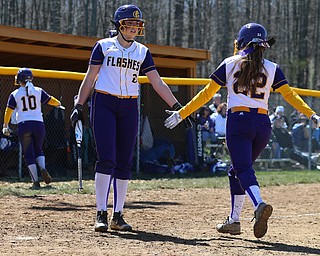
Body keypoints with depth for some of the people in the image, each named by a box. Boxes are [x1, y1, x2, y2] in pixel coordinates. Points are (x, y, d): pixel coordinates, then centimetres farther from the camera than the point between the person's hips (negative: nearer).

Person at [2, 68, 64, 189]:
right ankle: (43, 168, -12)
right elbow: (51, 100, 8)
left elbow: (8, 110, -1)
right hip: (38, 124, 2)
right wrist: (59, 104, 31)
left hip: (23, 125, -2)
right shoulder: (38, 91, 5)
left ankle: (36, 181, -4)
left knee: (29, 154, 5)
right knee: (38, 150, 19)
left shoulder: (15, 94, 2)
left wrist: (5, 126, 7)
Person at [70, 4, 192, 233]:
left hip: (129, 108, 4)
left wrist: (176, 106, -2)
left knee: (125, 162, 3)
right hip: (104, 104, -4)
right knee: (106, 159, -13)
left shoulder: (142, 51, 10)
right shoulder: (104, 46, 1)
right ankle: (101, 214, -11)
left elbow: (157, 82, 6)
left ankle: (118, 216, 10)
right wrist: (79, 106, -6)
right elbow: (90, 78, 2)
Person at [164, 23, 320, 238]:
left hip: (238, 121, -3)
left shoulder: (230, 64, 7)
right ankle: (234, 220, 18)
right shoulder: (272, 68, 11)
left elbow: (207, 93, 8)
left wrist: (182, 113, 13)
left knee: (243, 169, -11)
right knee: (237, 169, 19)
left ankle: (260, 204, -41)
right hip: (263, 124, 3)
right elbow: (289, 94, 0)